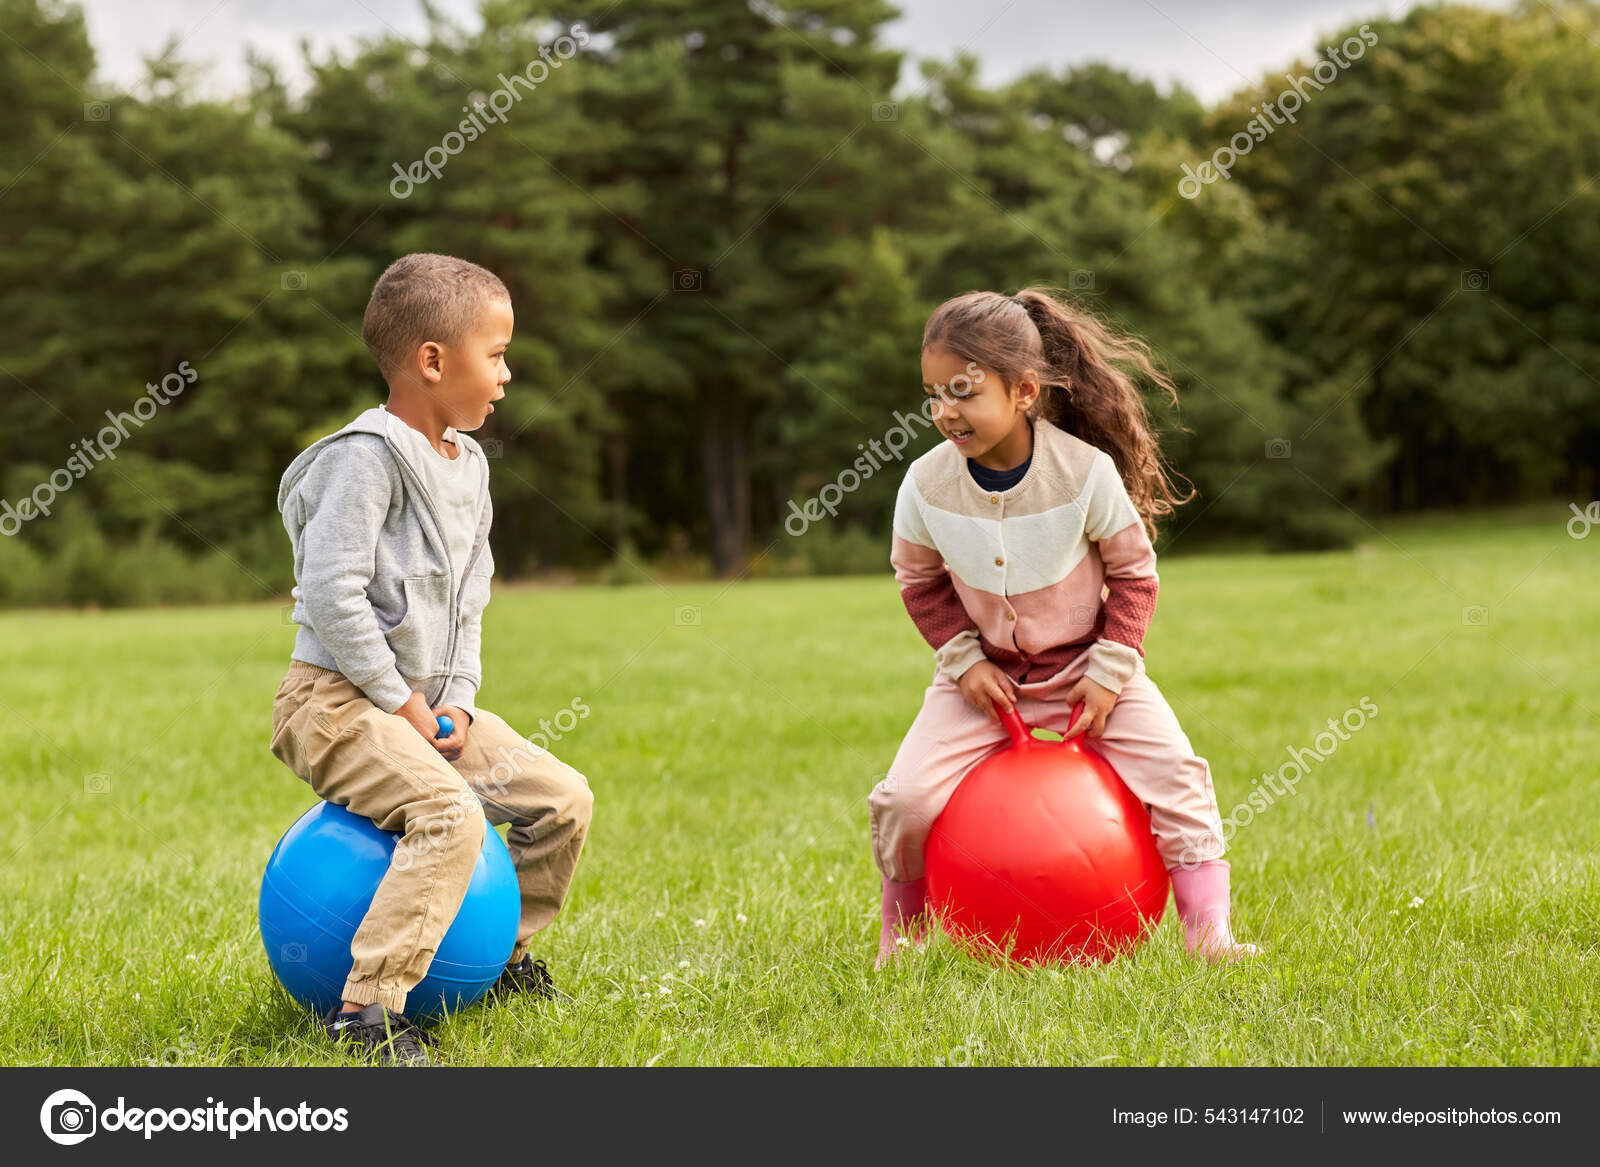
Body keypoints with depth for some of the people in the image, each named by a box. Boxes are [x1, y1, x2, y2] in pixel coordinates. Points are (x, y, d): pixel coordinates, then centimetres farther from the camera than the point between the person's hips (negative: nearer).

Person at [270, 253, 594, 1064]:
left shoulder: (466, 465, 13)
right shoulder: (368, 457, -17)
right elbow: (330, 595, -23)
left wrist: (458, 697, 3)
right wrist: (399, 701, -18)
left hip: (426, 701, 9)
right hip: (337, 700, -9)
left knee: (563, 799, 8)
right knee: (449, 815, -30)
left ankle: (501, 957, 29)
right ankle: (365, 1008, -28)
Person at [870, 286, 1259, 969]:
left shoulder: (1086, 470, -22)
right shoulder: (927, 484, -16)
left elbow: (1133, 570, -8)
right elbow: (920, 581, 2)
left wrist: (1111, 670, -14)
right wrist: (963, 659, -10)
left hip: (1087, 663, -1)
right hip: (985, 672, 1)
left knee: (1175, 776, -16)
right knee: (906, 799, -13)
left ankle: (1208, 932, -4)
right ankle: (901, 930, 13)